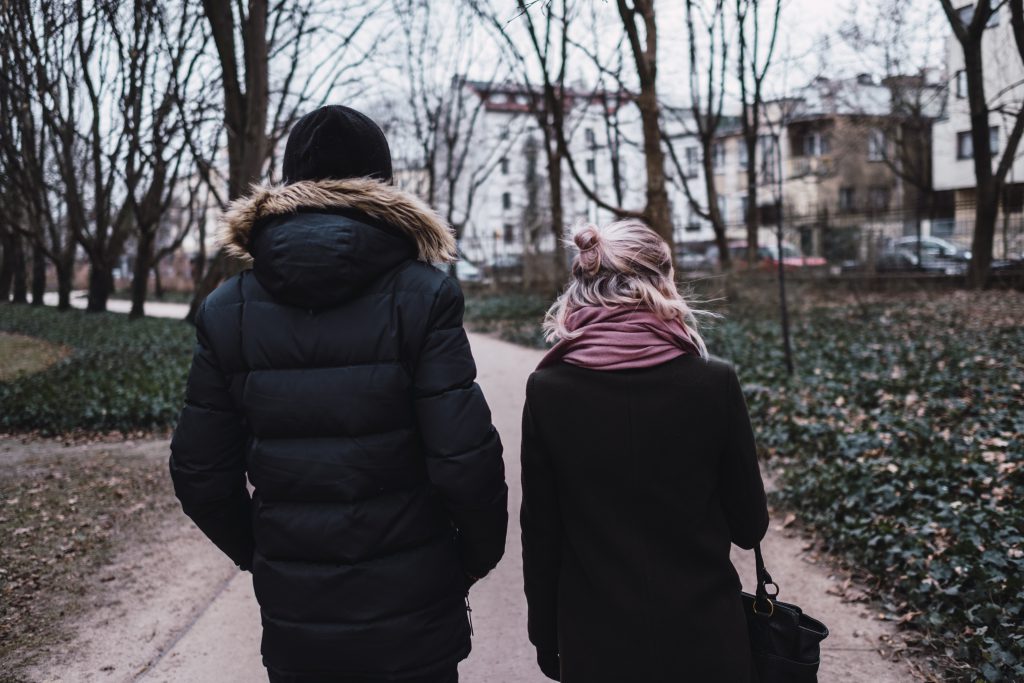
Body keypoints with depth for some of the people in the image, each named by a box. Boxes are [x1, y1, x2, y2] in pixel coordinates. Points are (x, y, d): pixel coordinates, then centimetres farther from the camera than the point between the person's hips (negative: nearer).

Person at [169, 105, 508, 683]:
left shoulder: (228, 310, -3)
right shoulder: (422, 295, -12)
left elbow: (200, 474, 0)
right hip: (411, 617, -2)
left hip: (293, 617, 3)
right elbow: (465, 460, -17)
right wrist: (477, 557, 1)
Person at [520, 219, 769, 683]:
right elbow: (749, 526, -4)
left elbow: (539, 533, -4)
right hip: (704, 638, 0)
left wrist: (546, 638, 9)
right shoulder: (714, 383, -13)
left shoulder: (547, 391, -11)